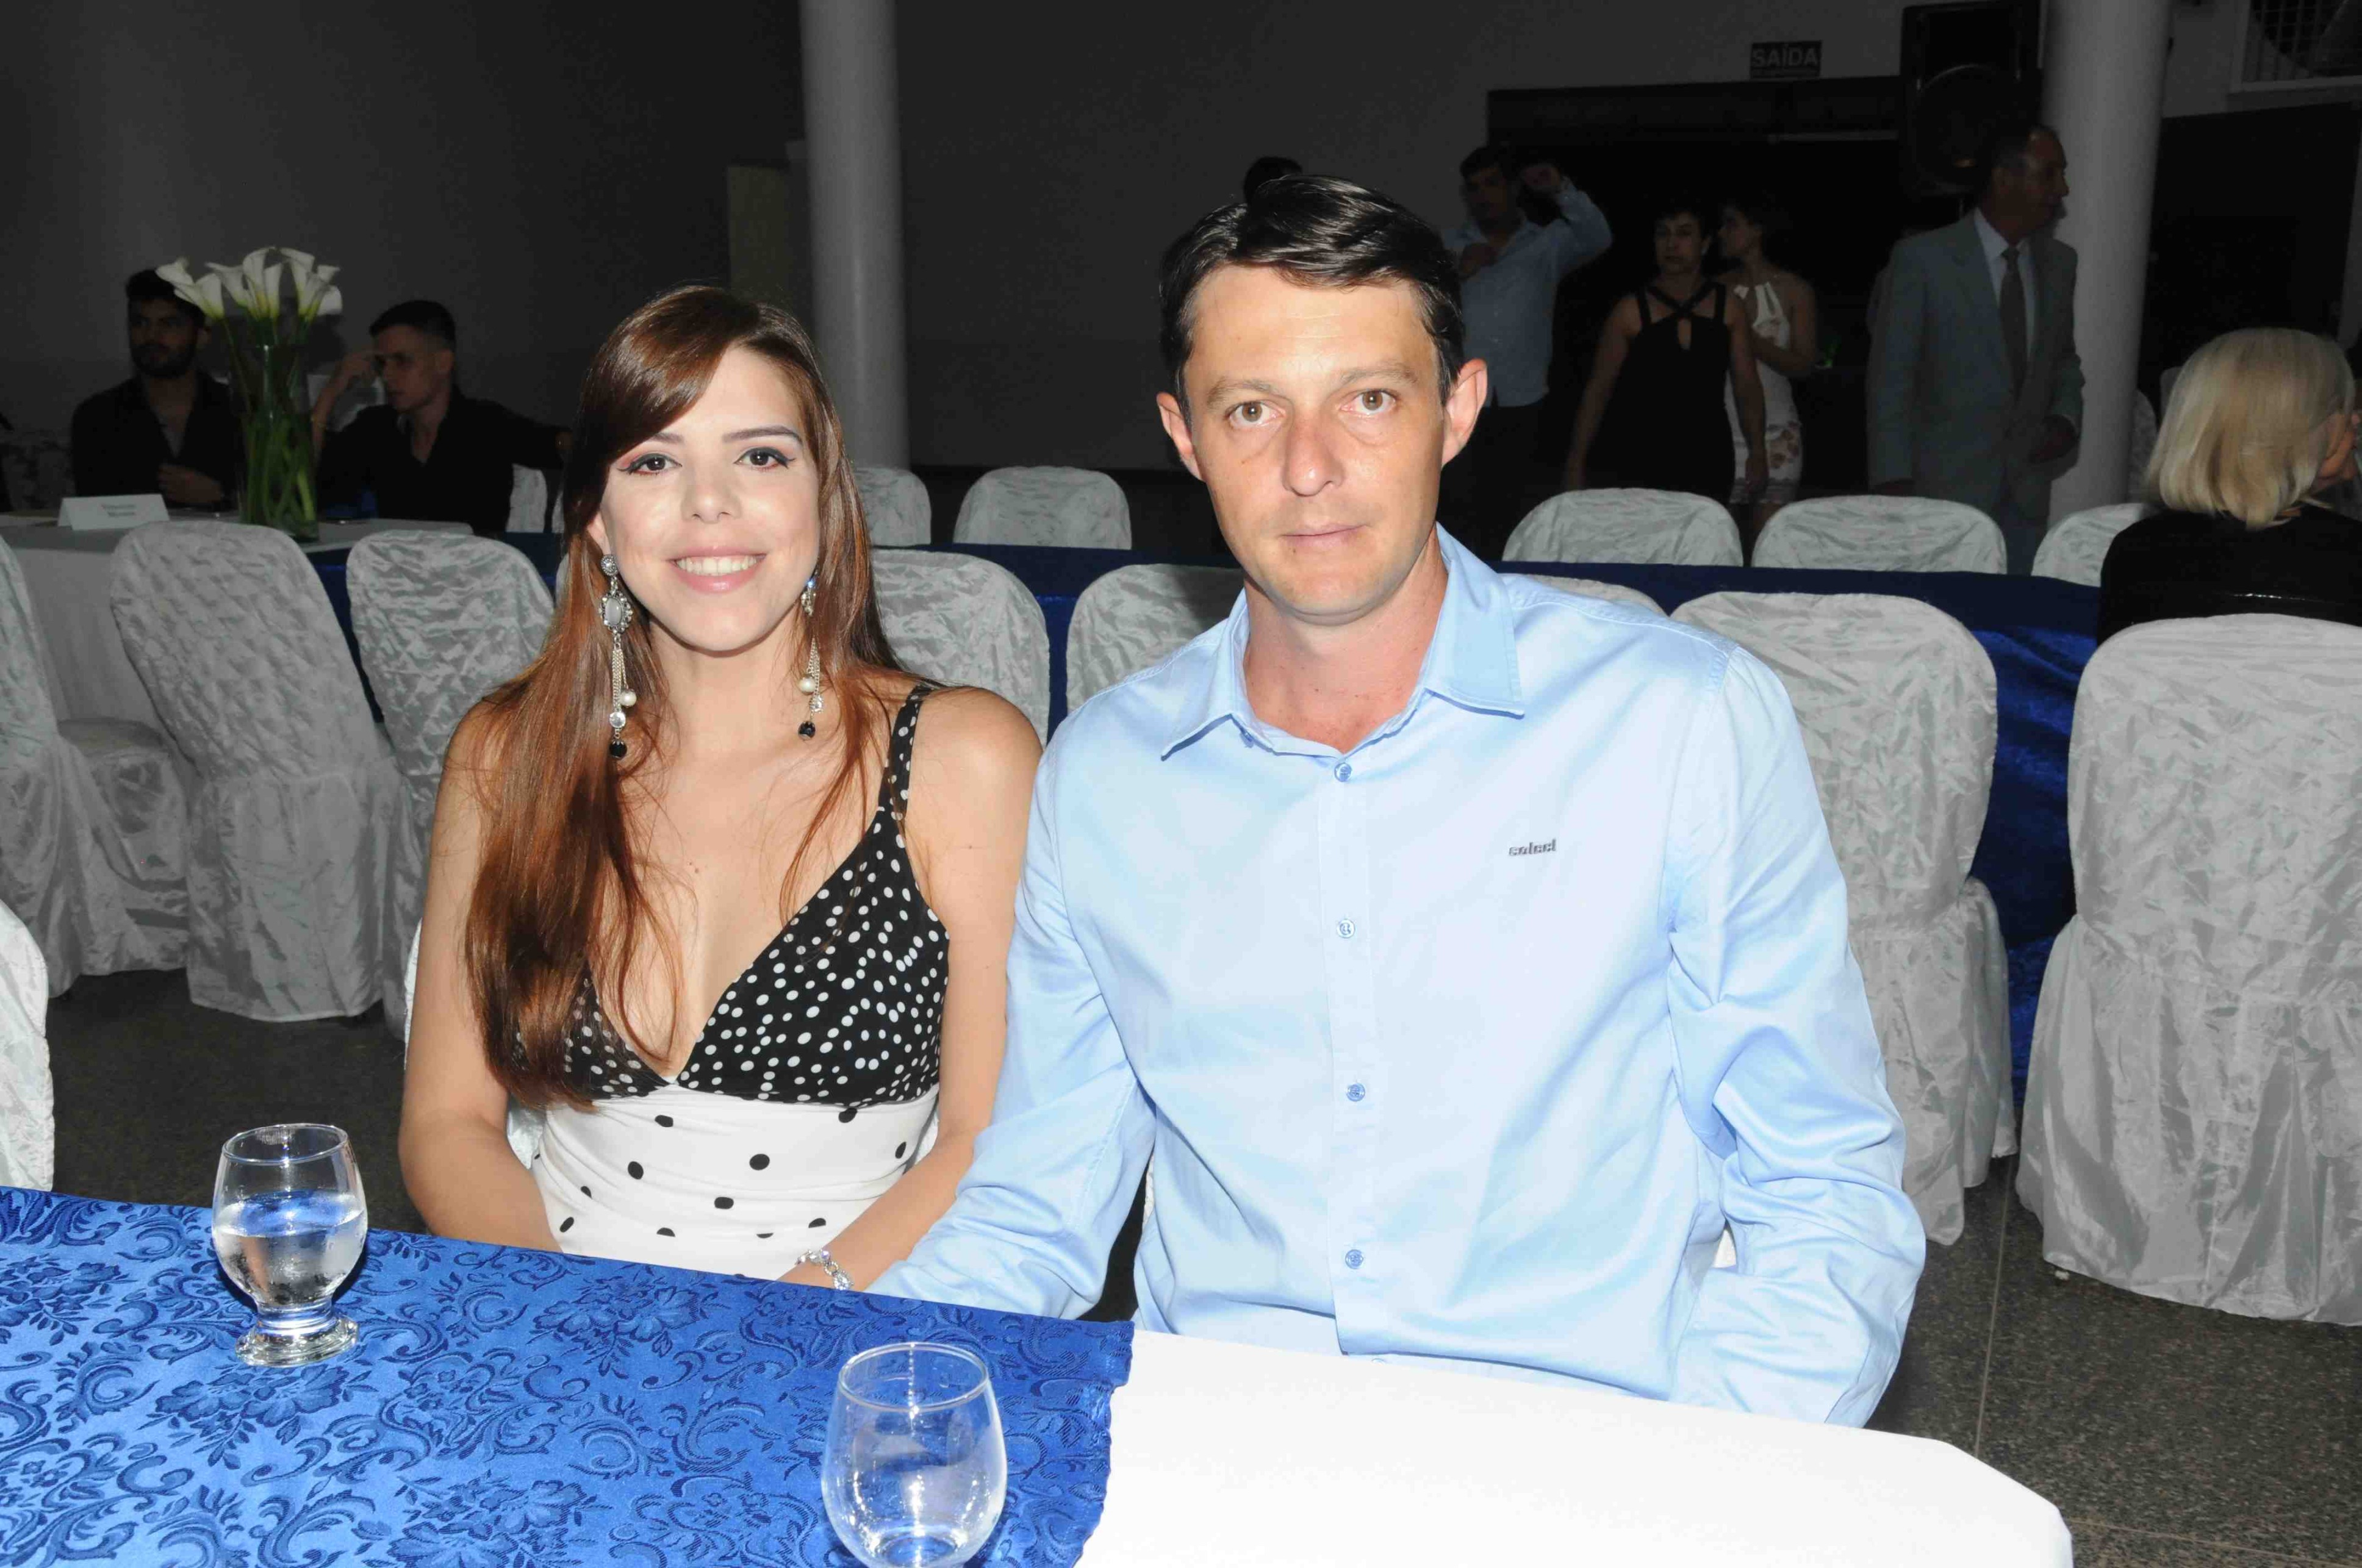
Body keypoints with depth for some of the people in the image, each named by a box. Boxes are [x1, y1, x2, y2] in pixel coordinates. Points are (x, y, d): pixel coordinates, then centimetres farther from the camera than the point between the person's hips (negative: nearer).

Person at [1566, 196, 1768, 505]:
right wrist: (1576, 464, -7)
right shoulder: (1631, 311, -4)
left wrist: (1757, 452, -5)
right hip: (1643, 461, -2)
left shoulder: (1728, 306, 3)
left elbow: (1747, 386, 4)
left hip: (1709, 459, 2)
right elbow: (1598, 390, -3)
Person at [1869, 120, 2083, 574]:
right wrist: (1893, 481, -12)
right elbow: (1890, 379, -7)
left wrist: (2066, 418, 2)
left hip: (2027, 497, 5)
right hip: (1945, 489, -4)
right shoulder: (1923, 258, -7)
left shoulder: (2059, 262, 10)